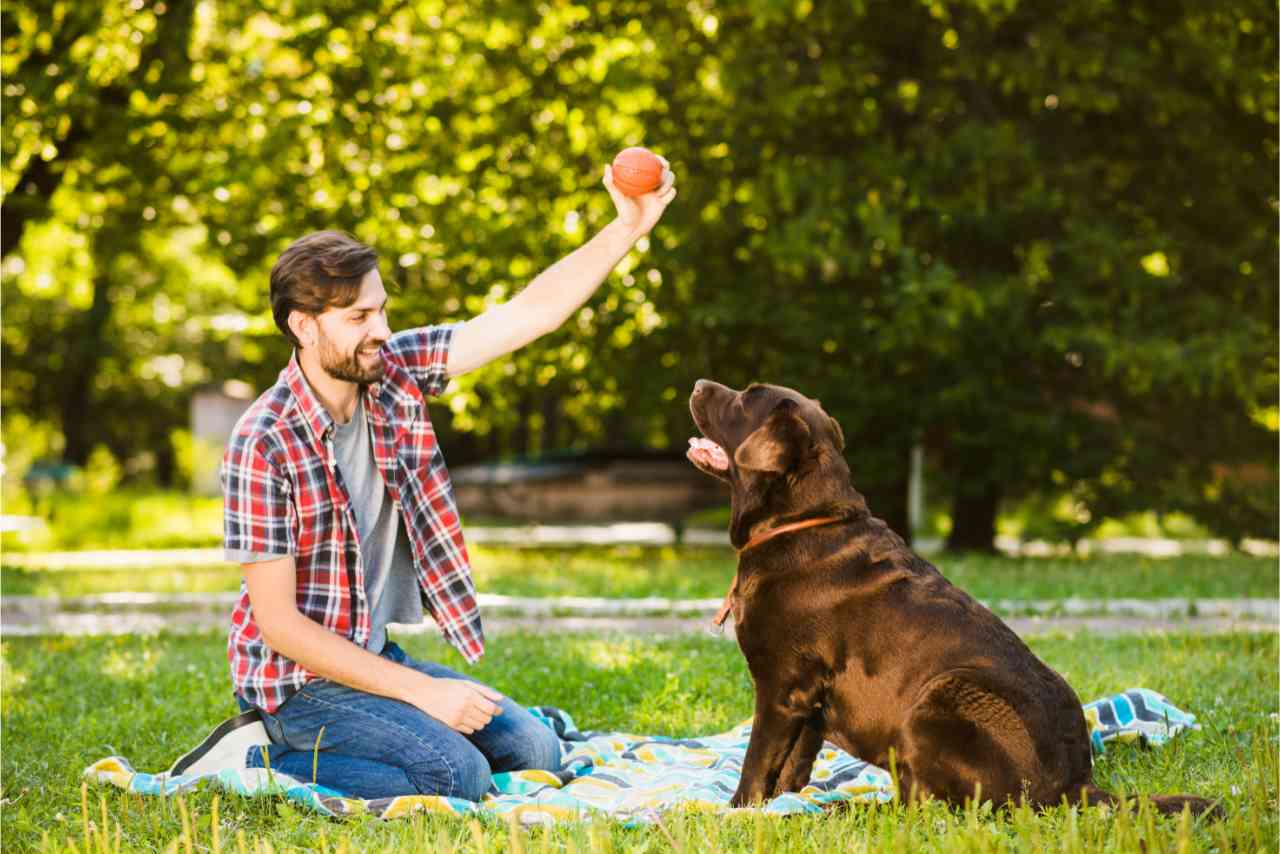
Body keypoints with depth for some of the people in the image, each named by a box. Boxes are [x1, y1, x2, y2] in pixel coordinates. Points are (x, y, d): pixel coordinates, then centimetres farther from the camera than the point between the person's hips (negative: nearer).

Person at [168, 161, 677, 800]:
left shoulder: (393, 372, -4)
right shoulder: (264, 445, -22)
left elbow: (534, 312, -3)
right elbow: (278, 624, -21)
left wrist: (629, 227, -16)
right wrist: (422, 690, -23)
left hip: (373, 656, 8)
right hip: (298, 678, -8)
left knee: (535, 753, 6)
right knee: (460, 775, -24)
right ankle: (264, 759, -7)